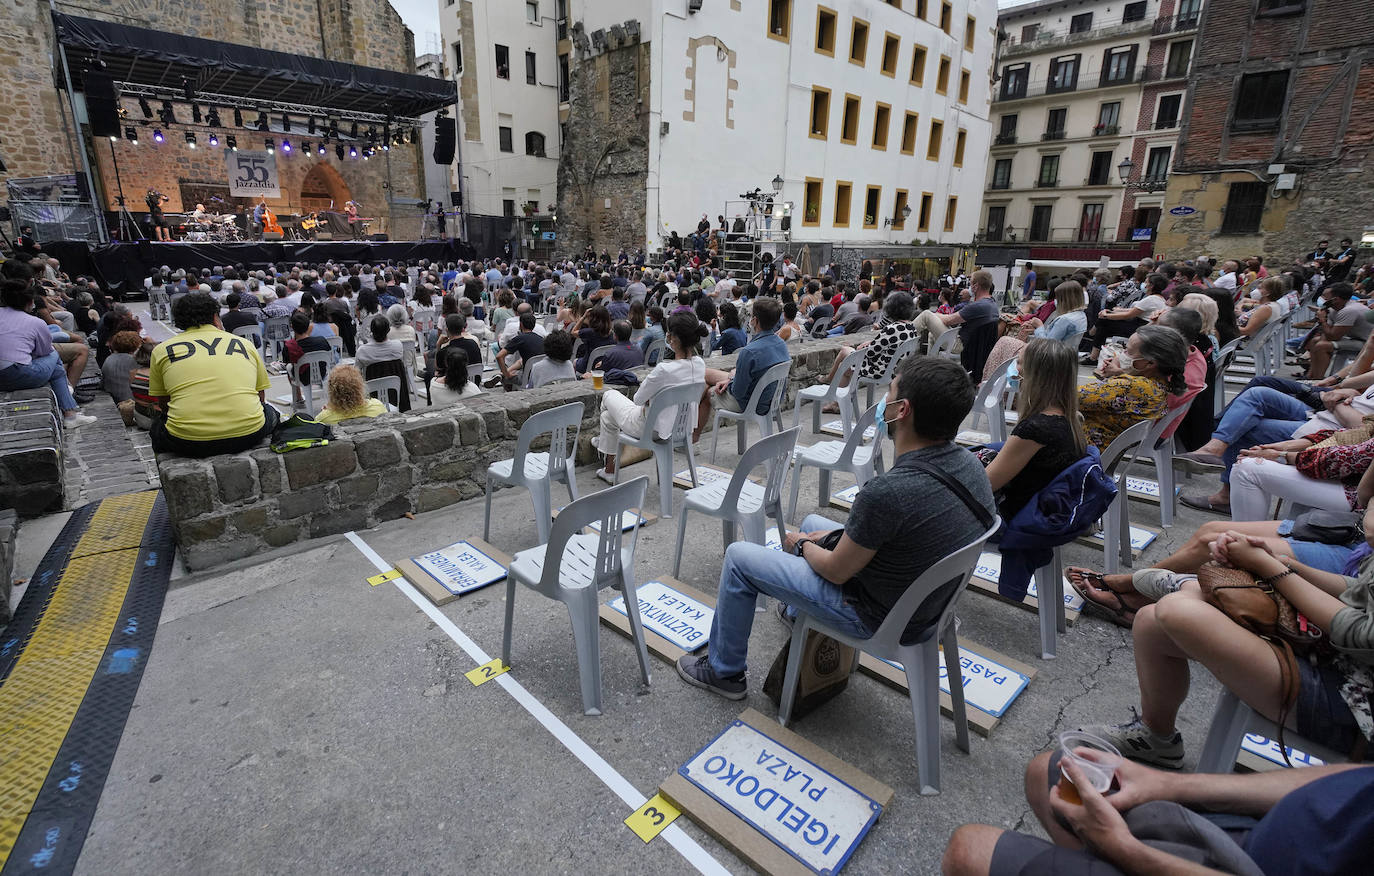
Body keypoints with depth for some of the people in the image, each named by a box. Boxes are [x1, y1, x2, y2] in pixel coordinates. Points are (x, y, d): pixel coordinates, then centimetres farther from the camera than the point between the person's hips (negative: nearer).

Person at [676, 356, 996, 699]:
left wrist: (802, 544, 0)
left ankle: (724, 671, 23)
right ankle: (798, 613, 51)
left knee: (738, 557, 3)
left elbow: (836, 571, -20)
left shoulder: (886, 492, -36)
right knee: (811, 522, 28)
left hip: (877, 617, -8)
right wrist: (841, 536, 6)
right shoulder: (968, 462, -10)